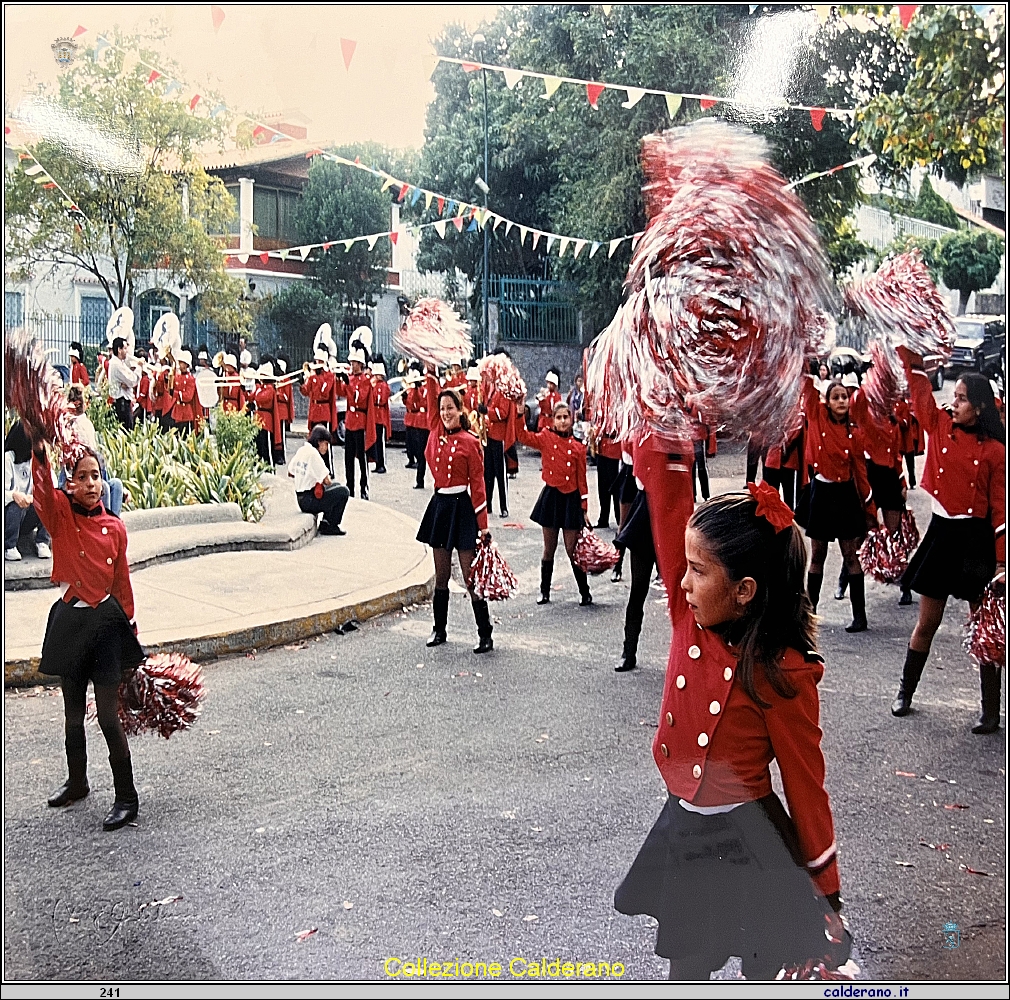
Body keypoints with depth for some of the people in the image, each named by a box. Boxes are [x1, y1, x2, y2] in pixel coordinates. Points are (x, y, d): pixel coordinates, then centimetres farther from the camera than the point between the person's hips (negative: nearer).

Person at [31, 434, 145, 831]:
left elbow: (122, 582, 6)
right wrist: (39, 450, -42)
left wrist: (130, 627, 8)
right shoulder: (61, 515, -2)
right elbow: (42, 488, -25)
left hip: (107, 622, -2)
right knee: (73, 711, 17)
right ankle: (77, 782, 37)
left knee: (108, 714, -3)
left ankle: (126, 797, 5)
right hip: (70, 621, 2)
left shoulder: (115, 527, -1)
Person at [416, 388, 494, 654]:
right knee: (441, 575, 12)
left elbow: (477, 484, -9)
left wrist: (483, 524, -11)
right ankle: (439, 629, 23)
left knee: (470, 577, -4)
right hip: (439, 505, 5)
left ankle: (485, 635, 3)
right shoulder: (434, 438, 7)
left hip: (462, 508, -5)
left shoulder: (469, 442, -8)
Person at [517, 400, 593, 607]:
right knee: (549, 549, 10)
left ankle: (585, 592, 15)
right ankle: (545, 592, 21)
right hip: (550, 497, 1)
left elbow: (582, 480, 3)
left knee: (573, 551, 1)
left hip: (571, 499, -1)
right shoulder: (546, 438, 2)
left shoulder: (578, 447, 1)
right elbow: (523, 436, -12)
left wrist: (584, 509, 2)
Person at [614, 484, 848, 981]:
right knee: (685, 967, 22)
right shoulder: (691, 621, -8)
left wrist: (826, 890, -6)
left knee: (763, 968, 17)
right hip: (682, 829, 6)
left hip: (748, 845, -5)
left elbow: (805, 785, -14)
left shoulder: (781, 672, -22)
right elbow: (671, 513, -11)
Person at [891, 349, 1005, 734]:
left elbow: (1000, 508, -8)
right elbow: (919, 386, -2)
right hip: (941, 532, 3)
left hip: (977, 540, -3)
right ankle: (905, 692, 25)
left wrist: (1001, 562, -11)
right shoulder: (939, 426, 2)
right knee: (927, 622, 12)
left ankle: (991, 710, 14)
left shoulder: (994, 450, -8)